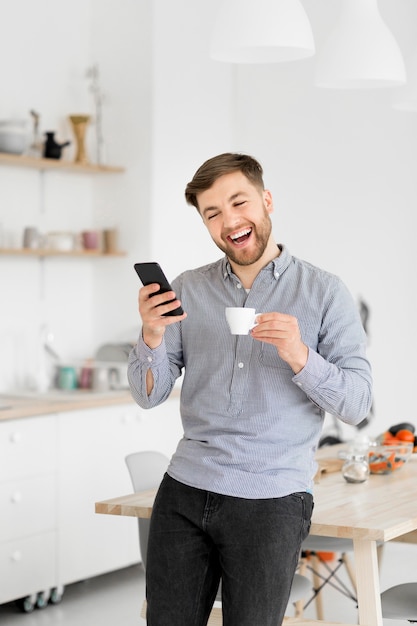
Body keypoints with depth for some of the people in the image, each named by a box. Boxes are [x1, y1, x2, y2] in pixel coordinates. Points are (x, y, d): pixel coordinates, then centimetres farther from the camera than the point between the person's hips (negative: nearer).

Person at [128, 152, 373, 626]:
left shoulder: (324, 293, -2)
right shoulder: (187, 290, 7)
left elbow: (356, 404, -6)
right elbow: (149, 395, 4)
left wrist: (298, 356, -22)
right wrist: (151, 335, -15)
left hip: (271, 502, -3)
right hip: (185, 491, 3)